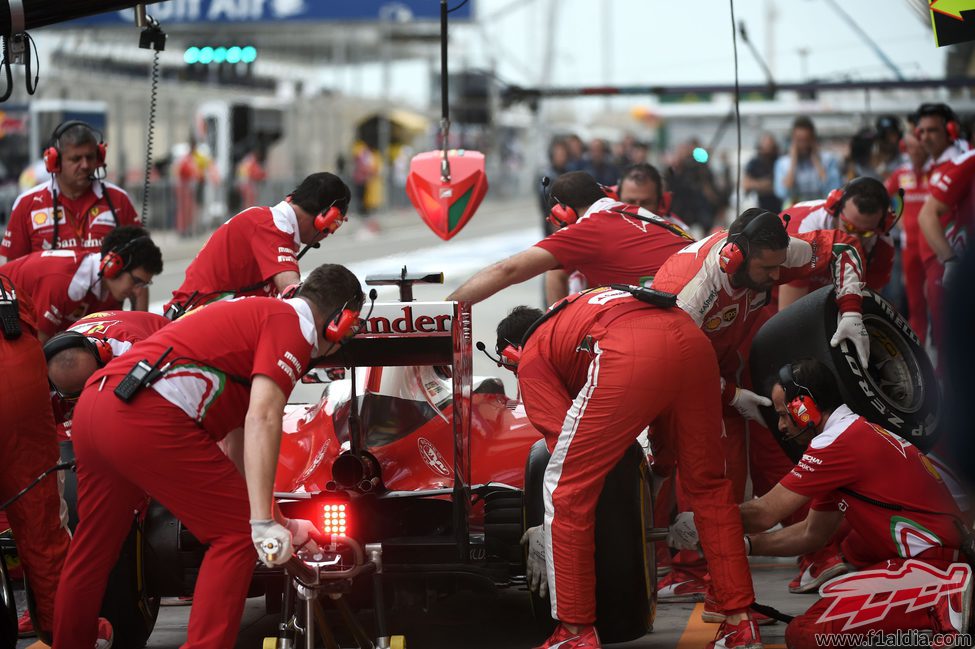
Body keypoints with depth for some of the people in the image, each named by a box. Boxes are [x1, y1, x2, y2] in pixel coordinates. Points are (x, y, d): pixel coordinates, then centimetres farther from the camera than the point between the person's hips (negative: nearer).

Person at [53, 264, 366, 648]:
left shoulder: (255, 313, 31)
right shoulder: (293, 324, 3)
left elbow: (238, 431, 37)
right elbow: (263, 418, -12)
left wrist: (276, 524, 45)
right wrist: (263, 521, -18)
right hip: (150, 418, -9)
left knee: (93, 544, 24)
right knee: (237, 533, 1)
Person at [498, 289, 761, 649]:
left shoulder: (531, 359, 24)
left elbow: (571, 447, 15)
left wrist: (552, 531, 25)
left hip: (631, 359, -6)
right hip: (692, 339, 6)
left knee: (565, 487, 9)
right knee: (708, 485, 23)